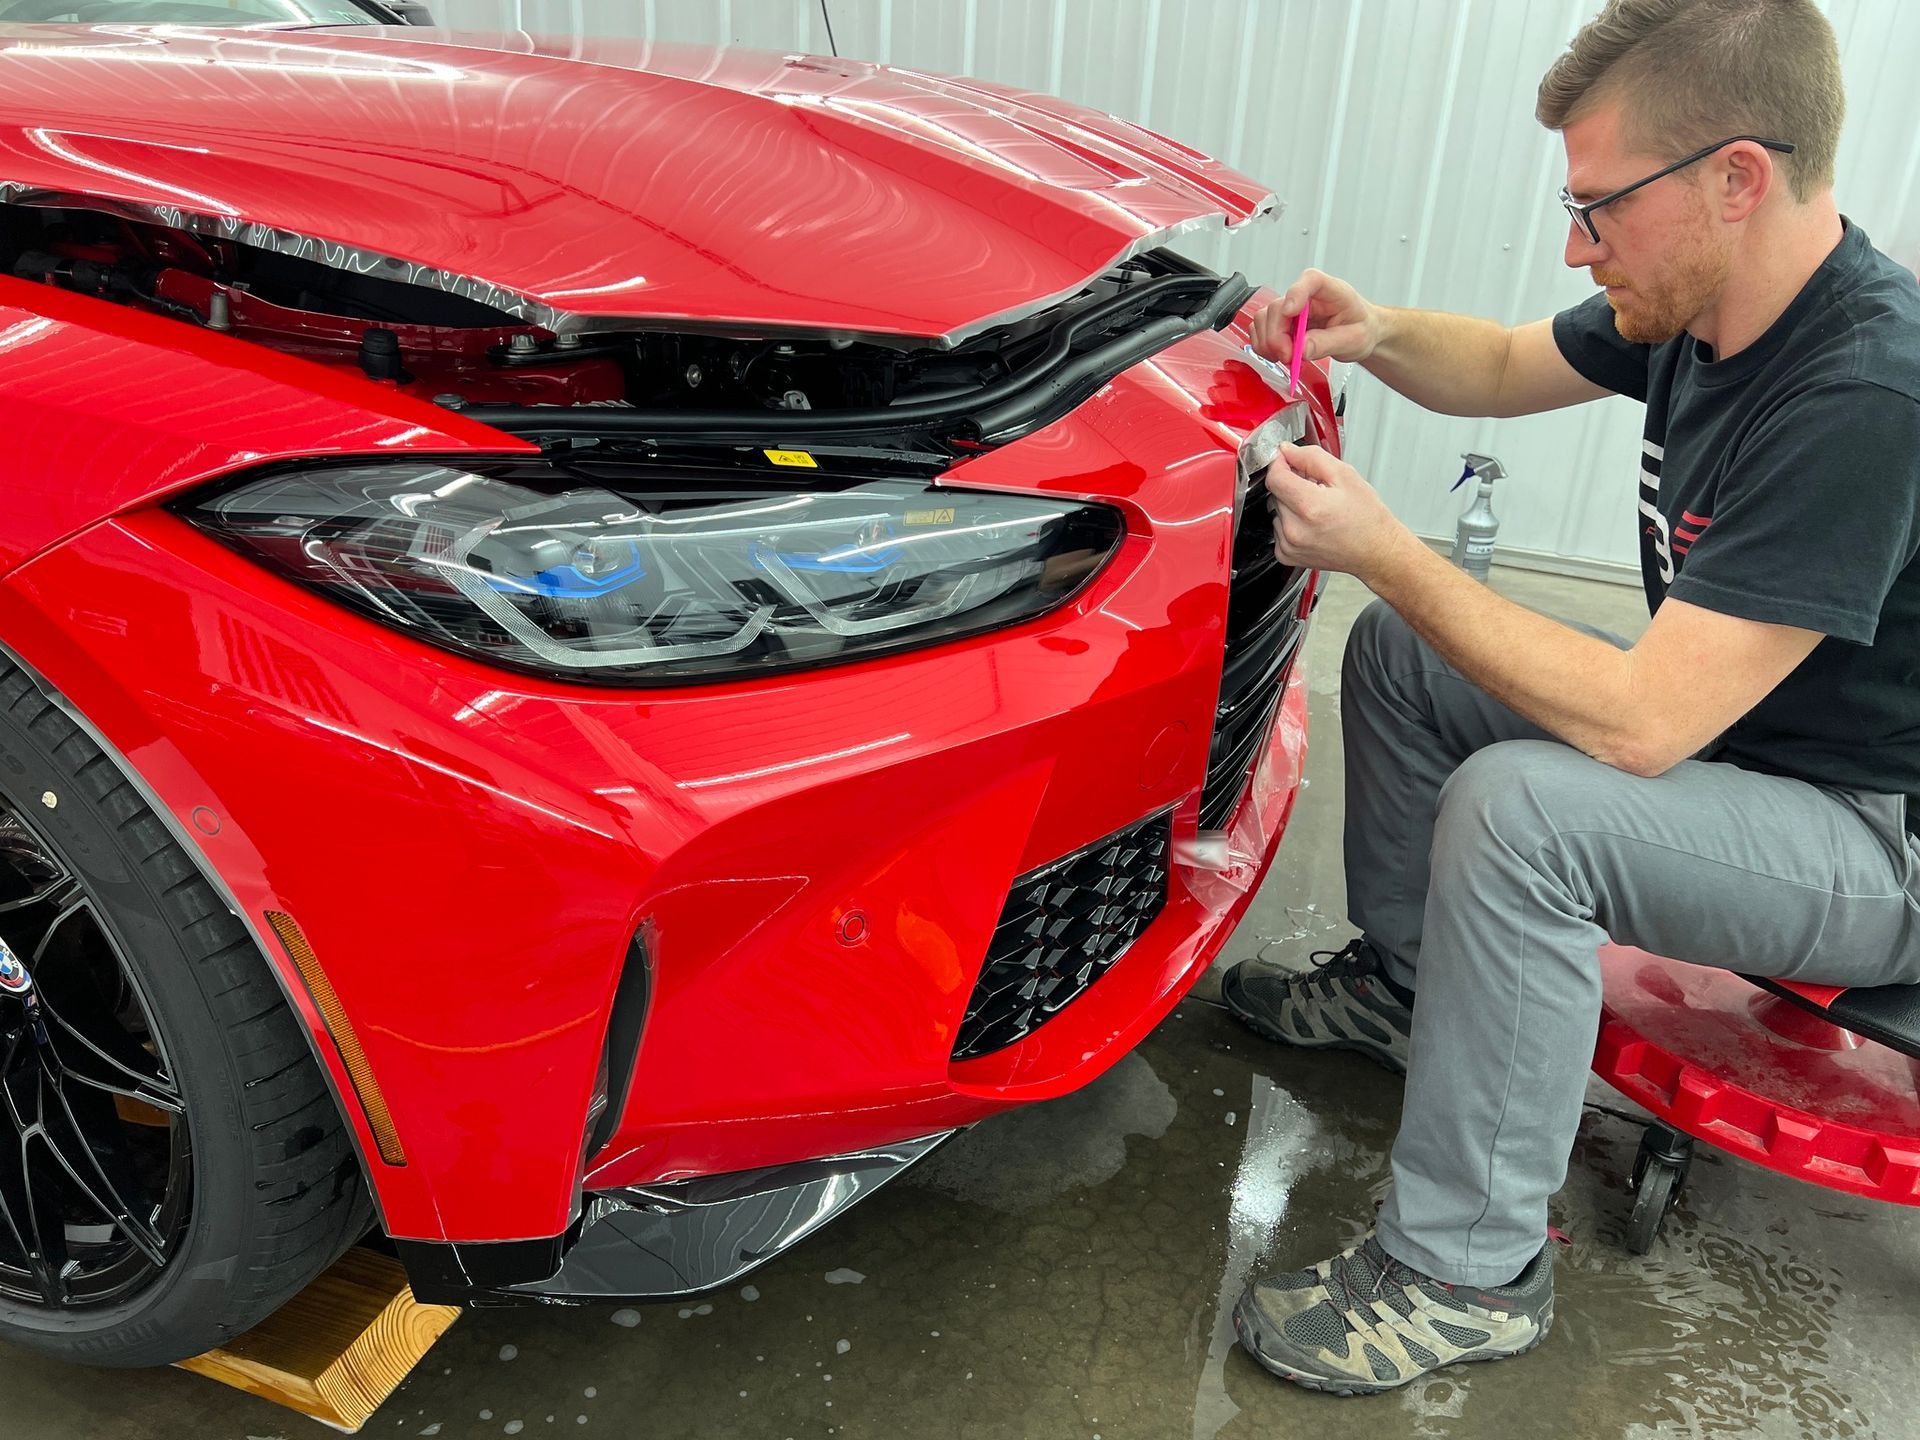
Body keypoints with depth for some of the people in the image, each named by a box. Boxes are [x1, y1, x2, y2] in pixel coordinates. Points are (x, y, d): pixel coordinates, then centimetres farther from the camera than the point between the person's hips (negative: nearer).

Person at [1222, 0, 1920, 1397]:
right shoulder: (1696, 308, -6)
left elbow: (1641, 725, -35)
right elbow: (1510, 366, 13)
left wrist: (1380, 547, -30)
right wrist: (1376, 334, -9)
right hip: (1729, 728, 9)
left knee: (1517, 807, -34)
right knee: (1400, 653, 7)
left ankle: (1467, 1271, -16)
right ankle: (1400, 979, 22)